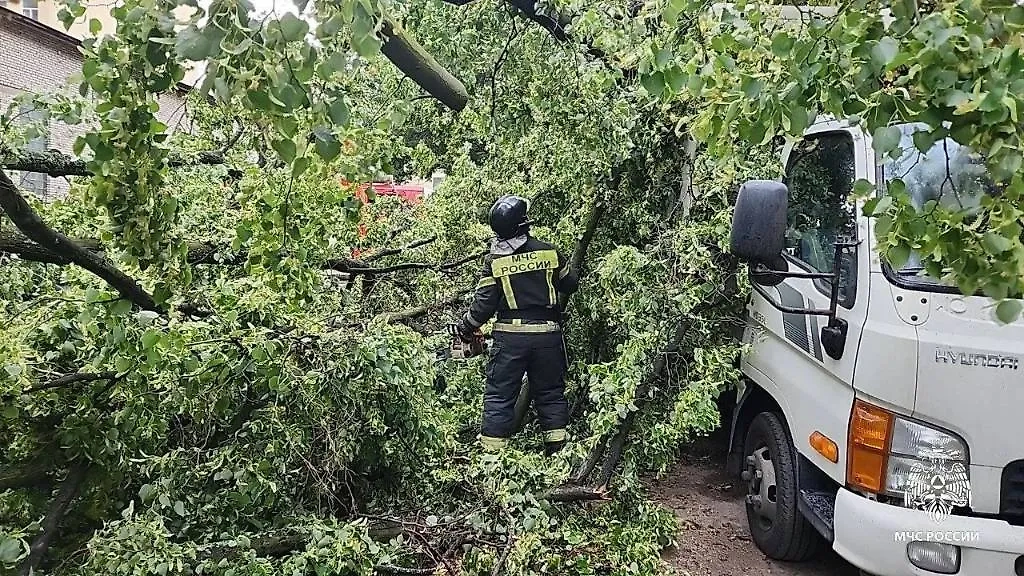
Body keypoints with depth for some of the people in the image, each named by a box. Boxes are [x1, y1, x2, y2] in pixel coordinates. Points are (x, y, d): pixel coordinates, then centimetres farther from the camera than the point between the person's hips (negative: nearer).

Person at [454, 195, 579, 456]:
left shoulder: (495, 261, -5)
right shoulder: (549, 252, 0)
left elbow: (484, 303, -3)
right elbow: (571, 283, 12)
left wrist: (466, 328, 12)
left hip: (510, 336, -2)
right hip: (547, 334, 2)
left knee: (499, 395, 6)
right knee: (551, 393, 14)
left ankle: (491, 452, 7)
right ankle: (558, 450, 17)